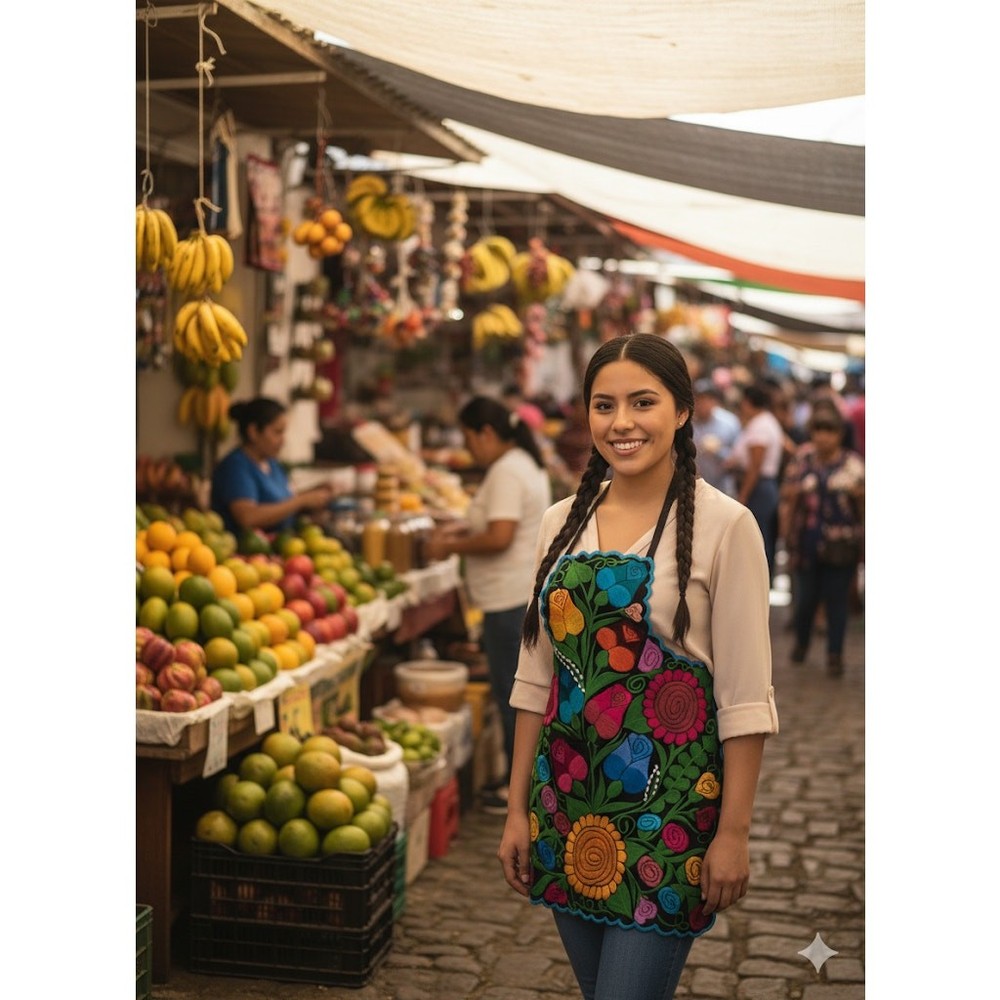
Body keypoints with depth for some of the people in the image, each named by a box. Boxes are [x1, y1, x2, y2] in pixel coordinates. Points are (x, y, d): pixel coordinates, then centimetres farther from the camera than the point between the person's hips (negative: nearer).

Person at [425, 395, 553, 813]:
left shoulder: (506, 472, -18)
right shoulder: (525, 463, 15)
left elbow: (499, 538, -25)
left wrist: (450, 546, -12)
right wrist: (462, 529, 13)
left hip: (511, 598, -11)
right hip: (528, 591, 11)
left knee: (511, 690, -2)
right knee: (519, 687, 17)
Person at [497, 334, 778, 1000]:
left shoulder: (723, 525, -9)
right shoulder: (563, 522, 5)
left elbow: (744, 695, -9)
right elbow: (537, 676, 9)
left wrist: (734, 832, -10)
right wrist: (518, 809, 9)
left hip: (667, 808, -5)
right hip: (568, 799, 5)